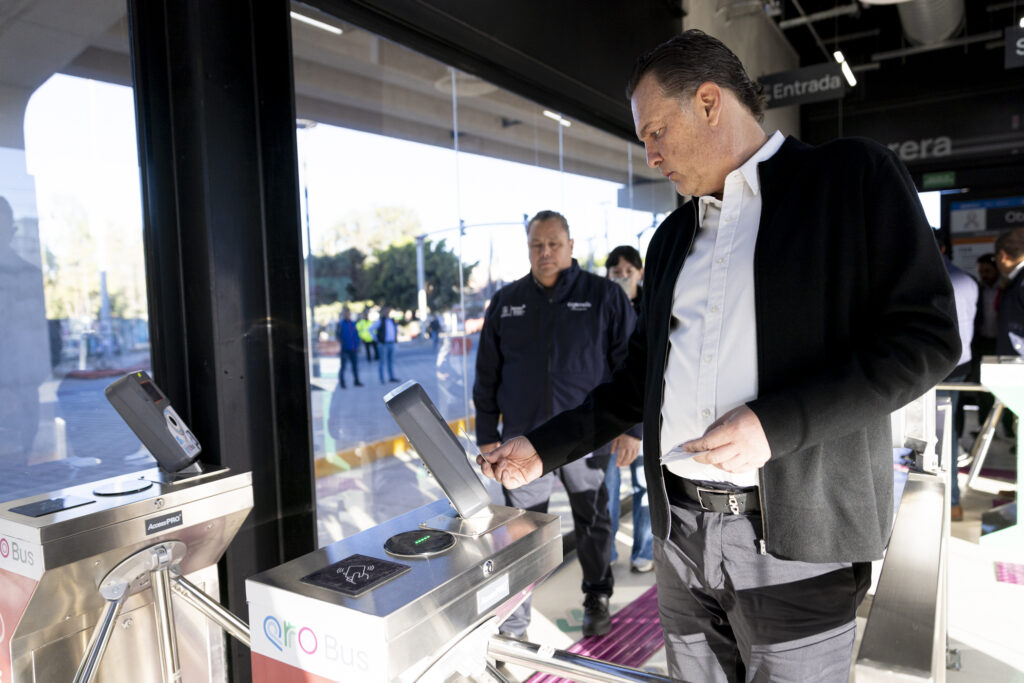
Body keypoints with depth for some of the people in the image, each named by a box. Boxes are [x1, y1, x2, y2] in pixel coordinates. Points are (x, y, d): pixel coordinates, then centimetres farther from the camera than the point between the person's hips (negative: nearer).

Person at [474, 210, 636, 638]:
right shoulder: (505, 302, 6)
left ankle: (597, 598, 38)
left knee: (592, 523, 16)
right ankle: (513, 621, 20)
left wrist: (630, 428, -6)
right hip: (524, 438, 1)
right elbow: (487, 375, 10)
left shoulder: (605, 296, -1)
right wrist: (487, 434, 7)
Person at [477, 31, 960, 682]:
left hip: (794, 539, -5)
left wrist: (774, 424, -20)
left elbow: (927, 335, -10)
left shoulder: (853, 177, -2)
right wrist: (541, 450, 10)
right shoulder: (671, 239, 15)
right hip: (679, 531, 5)